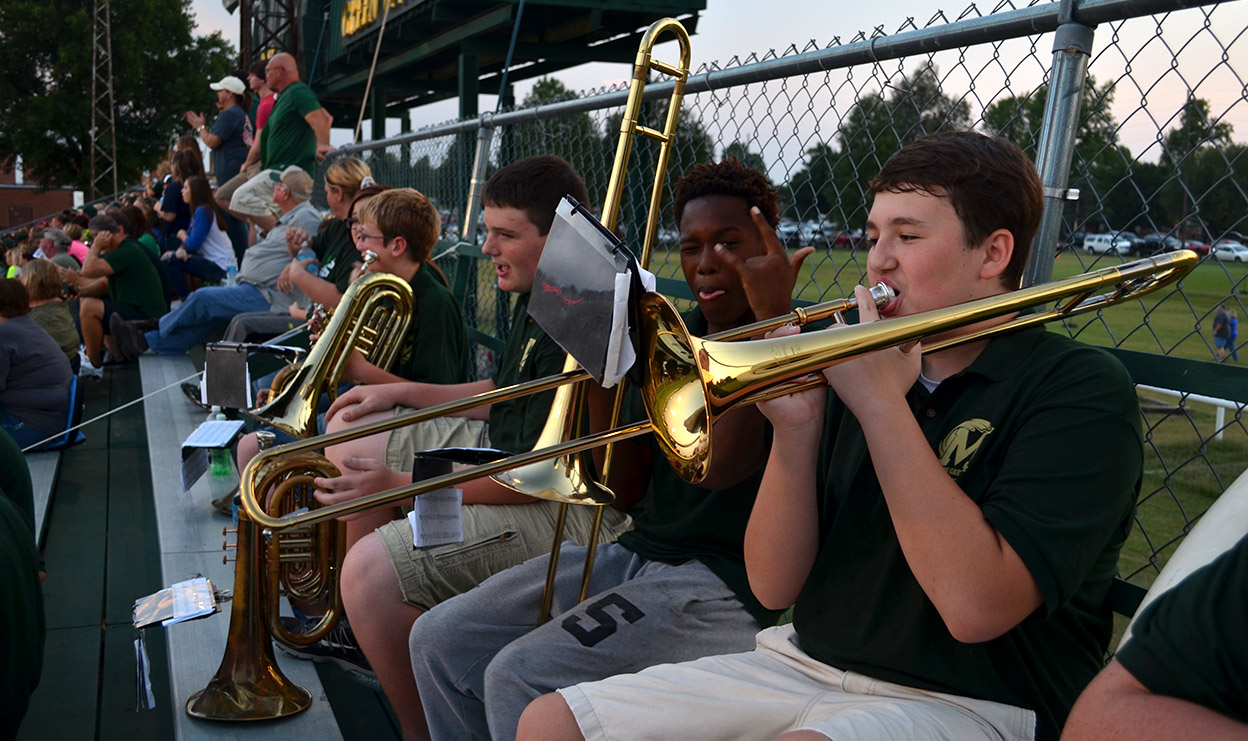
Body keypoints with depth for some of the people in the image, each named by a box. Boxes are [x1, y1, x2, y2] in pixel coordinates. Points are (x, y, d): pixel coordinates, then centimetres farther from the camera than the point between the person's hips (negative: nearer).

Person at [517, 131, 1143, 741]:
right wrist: (795, 428, -13)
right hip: (805, 665, 6)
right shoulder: (853, 373, 5)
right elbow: (773, 587, 2)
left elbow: (975, 608, -22)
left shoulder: (1080, 387, -8)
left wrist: (881, 402, -18)